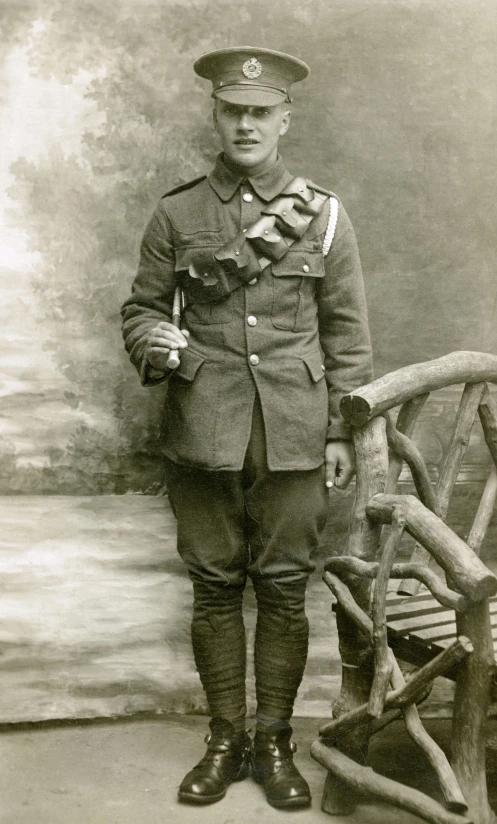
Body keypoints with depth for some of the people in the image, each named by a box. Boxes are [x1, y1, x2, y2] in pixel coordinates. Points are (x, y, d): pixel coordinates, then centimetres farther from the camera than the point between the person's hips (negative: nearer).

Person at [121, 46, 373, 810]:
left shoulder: (324, 214, 4)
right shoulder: (176, 214, 4)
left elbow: (347, 332, 5)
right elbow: (141, 308, 10)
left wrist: (343, 431, 1)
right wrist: (152, 344, -14)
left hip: (293, 436, 0)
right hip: (203, 434, 1)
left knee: (284, 589, 5)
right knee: (214, 587, 8)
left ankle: (275, 743, 21)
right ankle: (224, 740, 23)